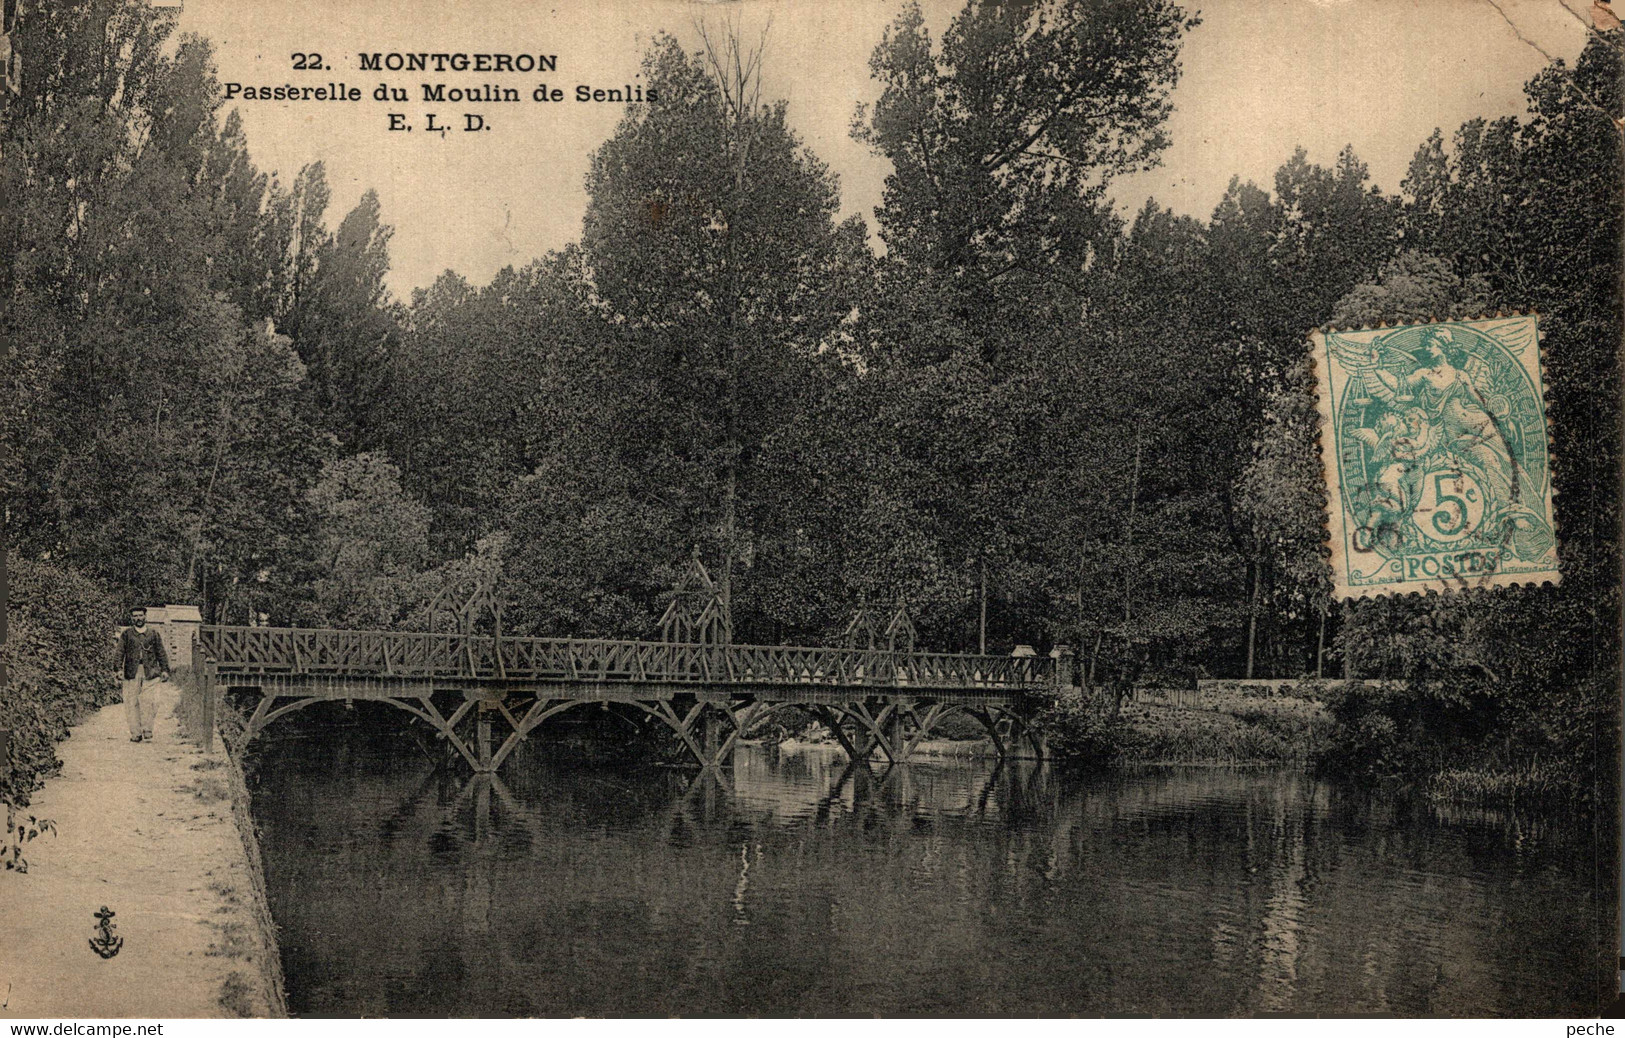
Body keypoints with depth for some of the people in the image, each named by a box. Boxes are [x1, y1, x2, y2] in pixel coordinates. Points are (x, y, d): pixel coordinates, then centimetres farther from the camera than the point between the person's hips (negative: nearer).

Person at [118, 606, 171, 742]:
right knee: (132, 702, -4)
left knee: (149, 701, -11)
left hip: (150, 672, 0)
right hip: (132, 672, 0)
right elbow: (120, 653, 5)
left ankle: (147, 729, 0)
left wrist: (164, 670, 6)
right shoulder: (126, 634, 11)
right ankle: (135, 733, 1)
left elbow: (161, 653, 15)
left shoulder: (154, 634, 13)